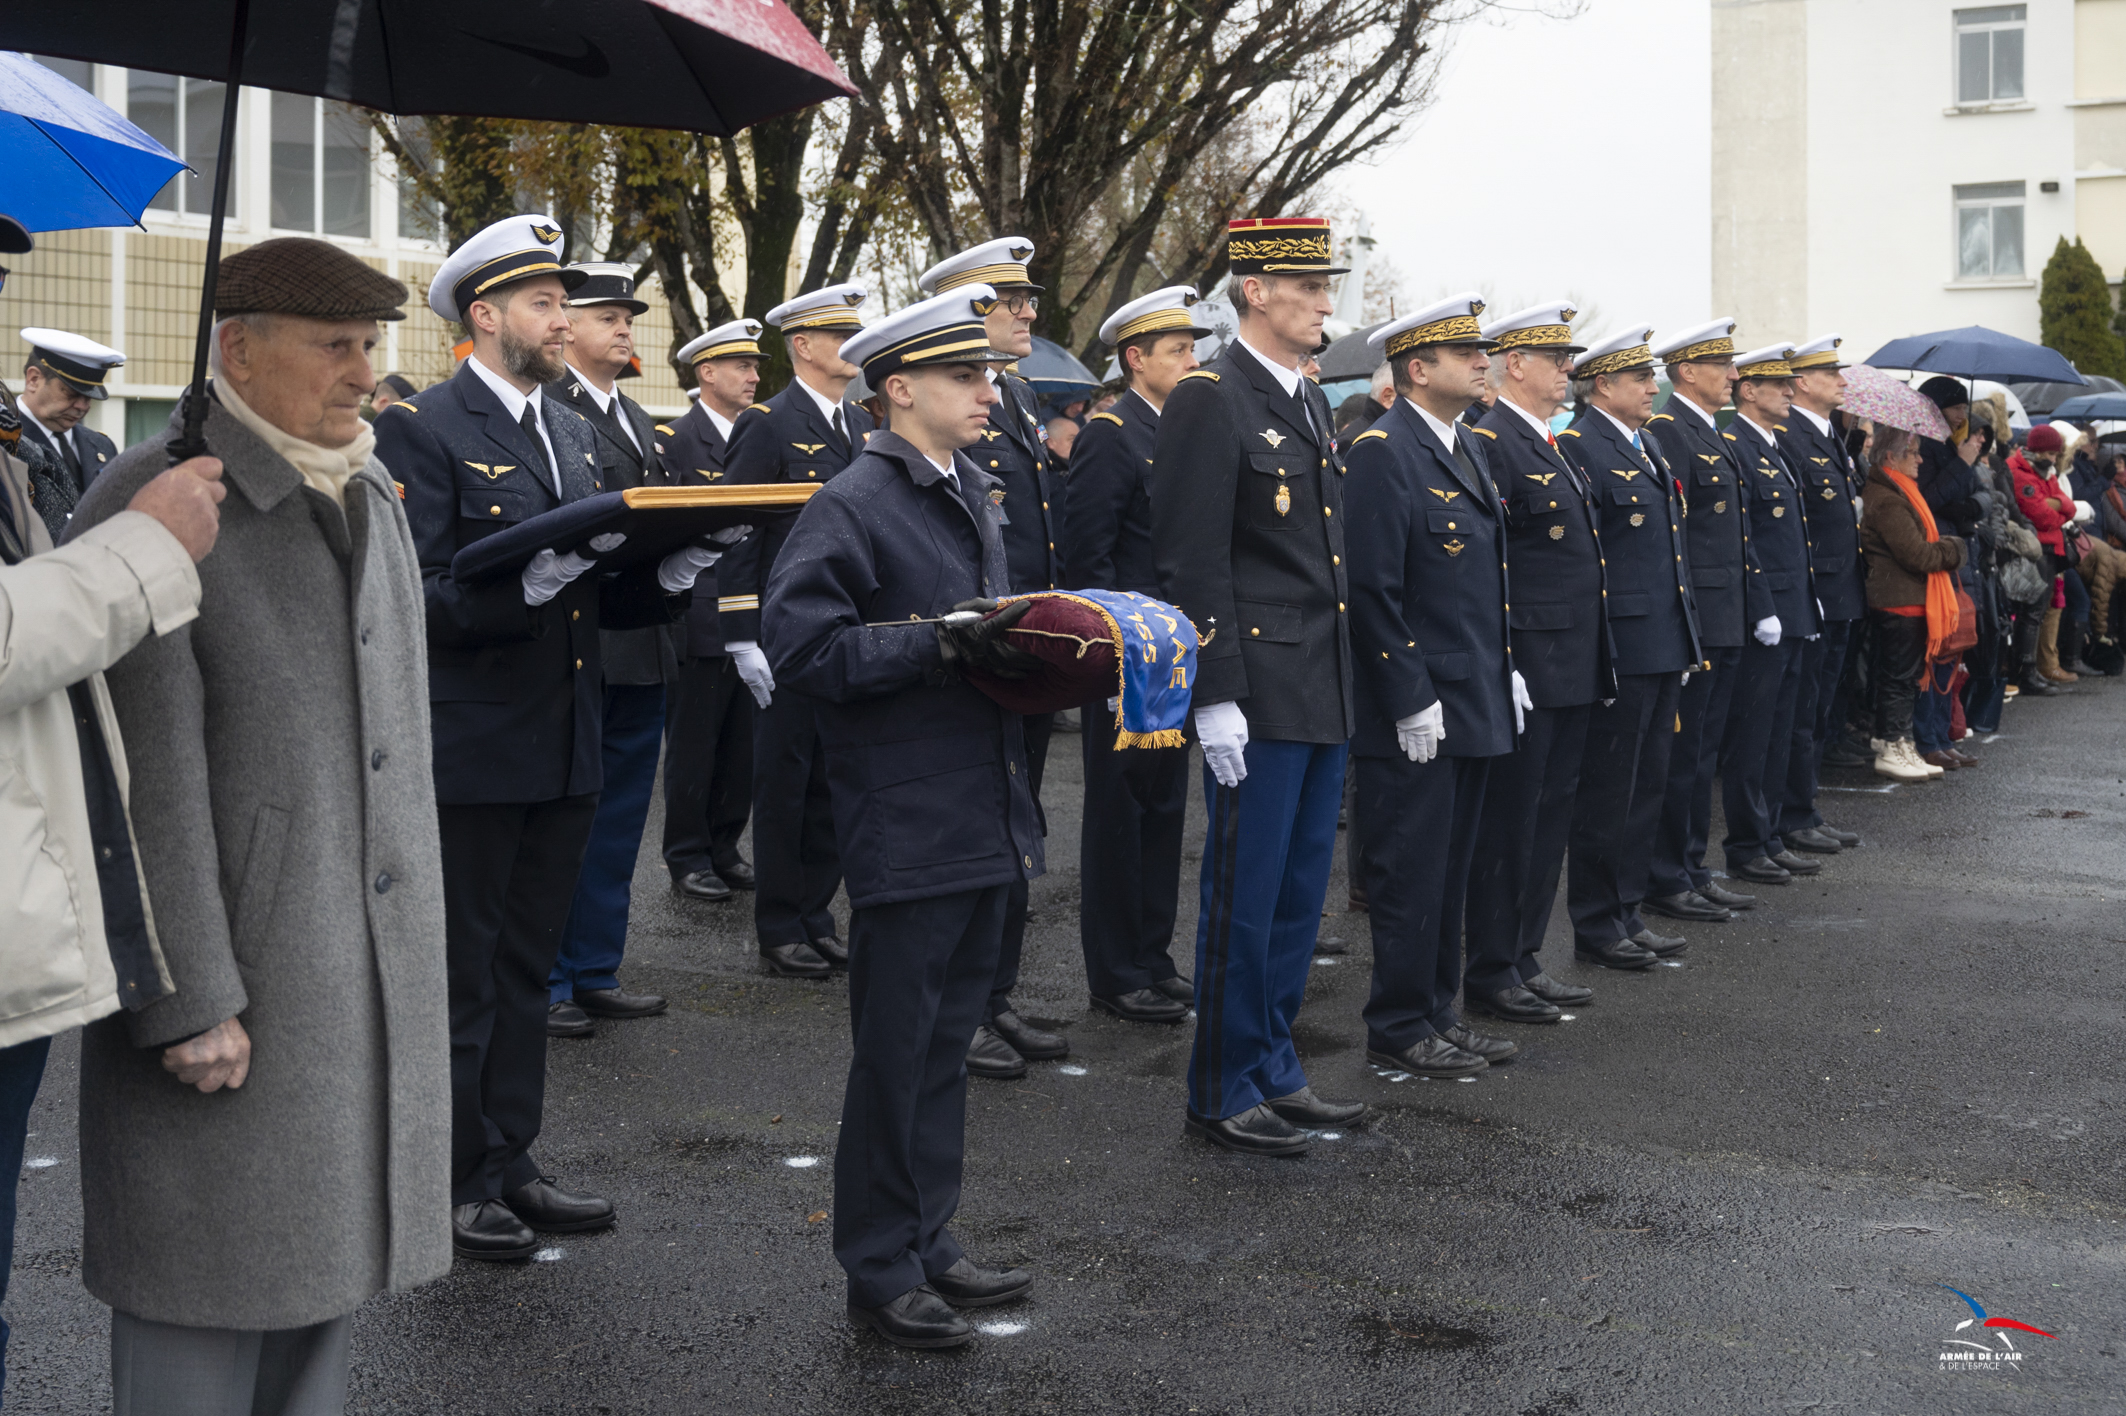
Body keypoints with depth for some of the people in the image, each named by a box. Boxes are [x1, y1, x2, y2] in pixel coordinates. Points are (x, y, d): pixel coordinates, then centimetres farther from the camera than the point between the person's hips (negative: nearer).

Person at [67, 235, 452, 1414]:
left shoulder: (371, 502, 13)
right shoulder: (148, 507, -12)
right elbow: (151, 777, -17)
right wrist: (190, 999, -19)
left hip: (379, 975, 7)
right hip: (234, 973, -7)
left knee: (326, 1254, 15)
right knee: (210, 1279, 2)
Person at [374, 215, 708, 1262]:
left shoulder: (572, 432, 15)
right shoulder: (422, 430, -10)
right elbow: (418, 598, -17)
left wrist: (668, 574, -4)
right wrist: (525, 586, -29)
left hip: (564, 749, 8)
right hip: (468, 751, -8)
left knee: (526, 969, 15)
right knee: (458, 977, 2)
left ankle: (506, 1164, 26)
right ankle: (448, 1183, 14)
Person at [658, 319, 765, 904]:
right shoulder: (675, 440, -7)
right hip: (702, 618, -6)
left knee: (740, 743, 12)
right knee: (693, 746, 2)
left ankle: (724, 849, 23)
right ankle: (687, 858, 12)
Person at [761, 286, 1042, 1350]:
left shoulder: (973, 493, 14)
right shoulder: (853, 505, -12)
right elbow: (801, 645, -19)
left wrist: (1021, 646, 3)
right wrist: (938, 643, -23)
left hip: (984, 813, 8)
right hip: (906, 823, -8)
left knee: (946, 1040, 17)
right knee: (896, 1051, 1)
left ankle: (928, 1242, 29)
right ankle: (880, 1271, 14)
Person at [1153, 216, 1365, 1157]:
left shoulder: (1309, 402, 16)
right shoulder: (1209, 400, -11)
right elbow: (1193, 564, -16)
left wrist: (1344, 684, 19)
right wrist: (1217, 699, -19)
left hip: (1324, 692, 9)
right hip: (1260, 695, -8)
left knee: (1299, 891, 14)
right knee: (1244, 895, -1)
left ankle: (1273, 1070, 25)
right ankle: (1222, 1095, 10)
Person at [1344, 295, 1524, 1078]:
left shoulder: (1468, 447, 15)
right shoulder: (1381, 452, -14)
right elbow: (1371, 589, -18)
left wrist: (1506, 671, 16)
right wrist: (1411, 701, -19)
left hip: (1473, 706, 9)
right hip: (1414, 713, -9)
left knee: (1450, 868, 15)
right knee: (1411, 873, -1)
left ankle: (1436, 1014, 25)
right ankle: (1399, 1032, 9)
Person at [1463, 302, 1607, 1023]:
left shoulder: (1550, 445, 17)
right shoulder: (1488, 441, -14)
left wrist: (1600, 659, 19)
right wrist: (1501, 665, -22)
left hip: (1571, 669, 10)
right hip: (1525, 671, -10)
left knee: (1551, 815, 14)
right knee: (1509, 821, -2)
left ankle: (1524, 959, 24)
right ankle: (1490, 976, 7)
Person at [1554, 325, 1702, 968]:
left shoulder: (1649, 445, 16)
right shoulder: (1578, 447, -13)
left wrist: (1687, 637, 18)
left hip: (1665, 649, 9)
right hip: (1621, 647, -9)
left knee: (1647, 787, 14)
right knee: (1608, 791, 0)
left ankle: (1625, 913, 23)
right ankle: (1595, 927, 9)